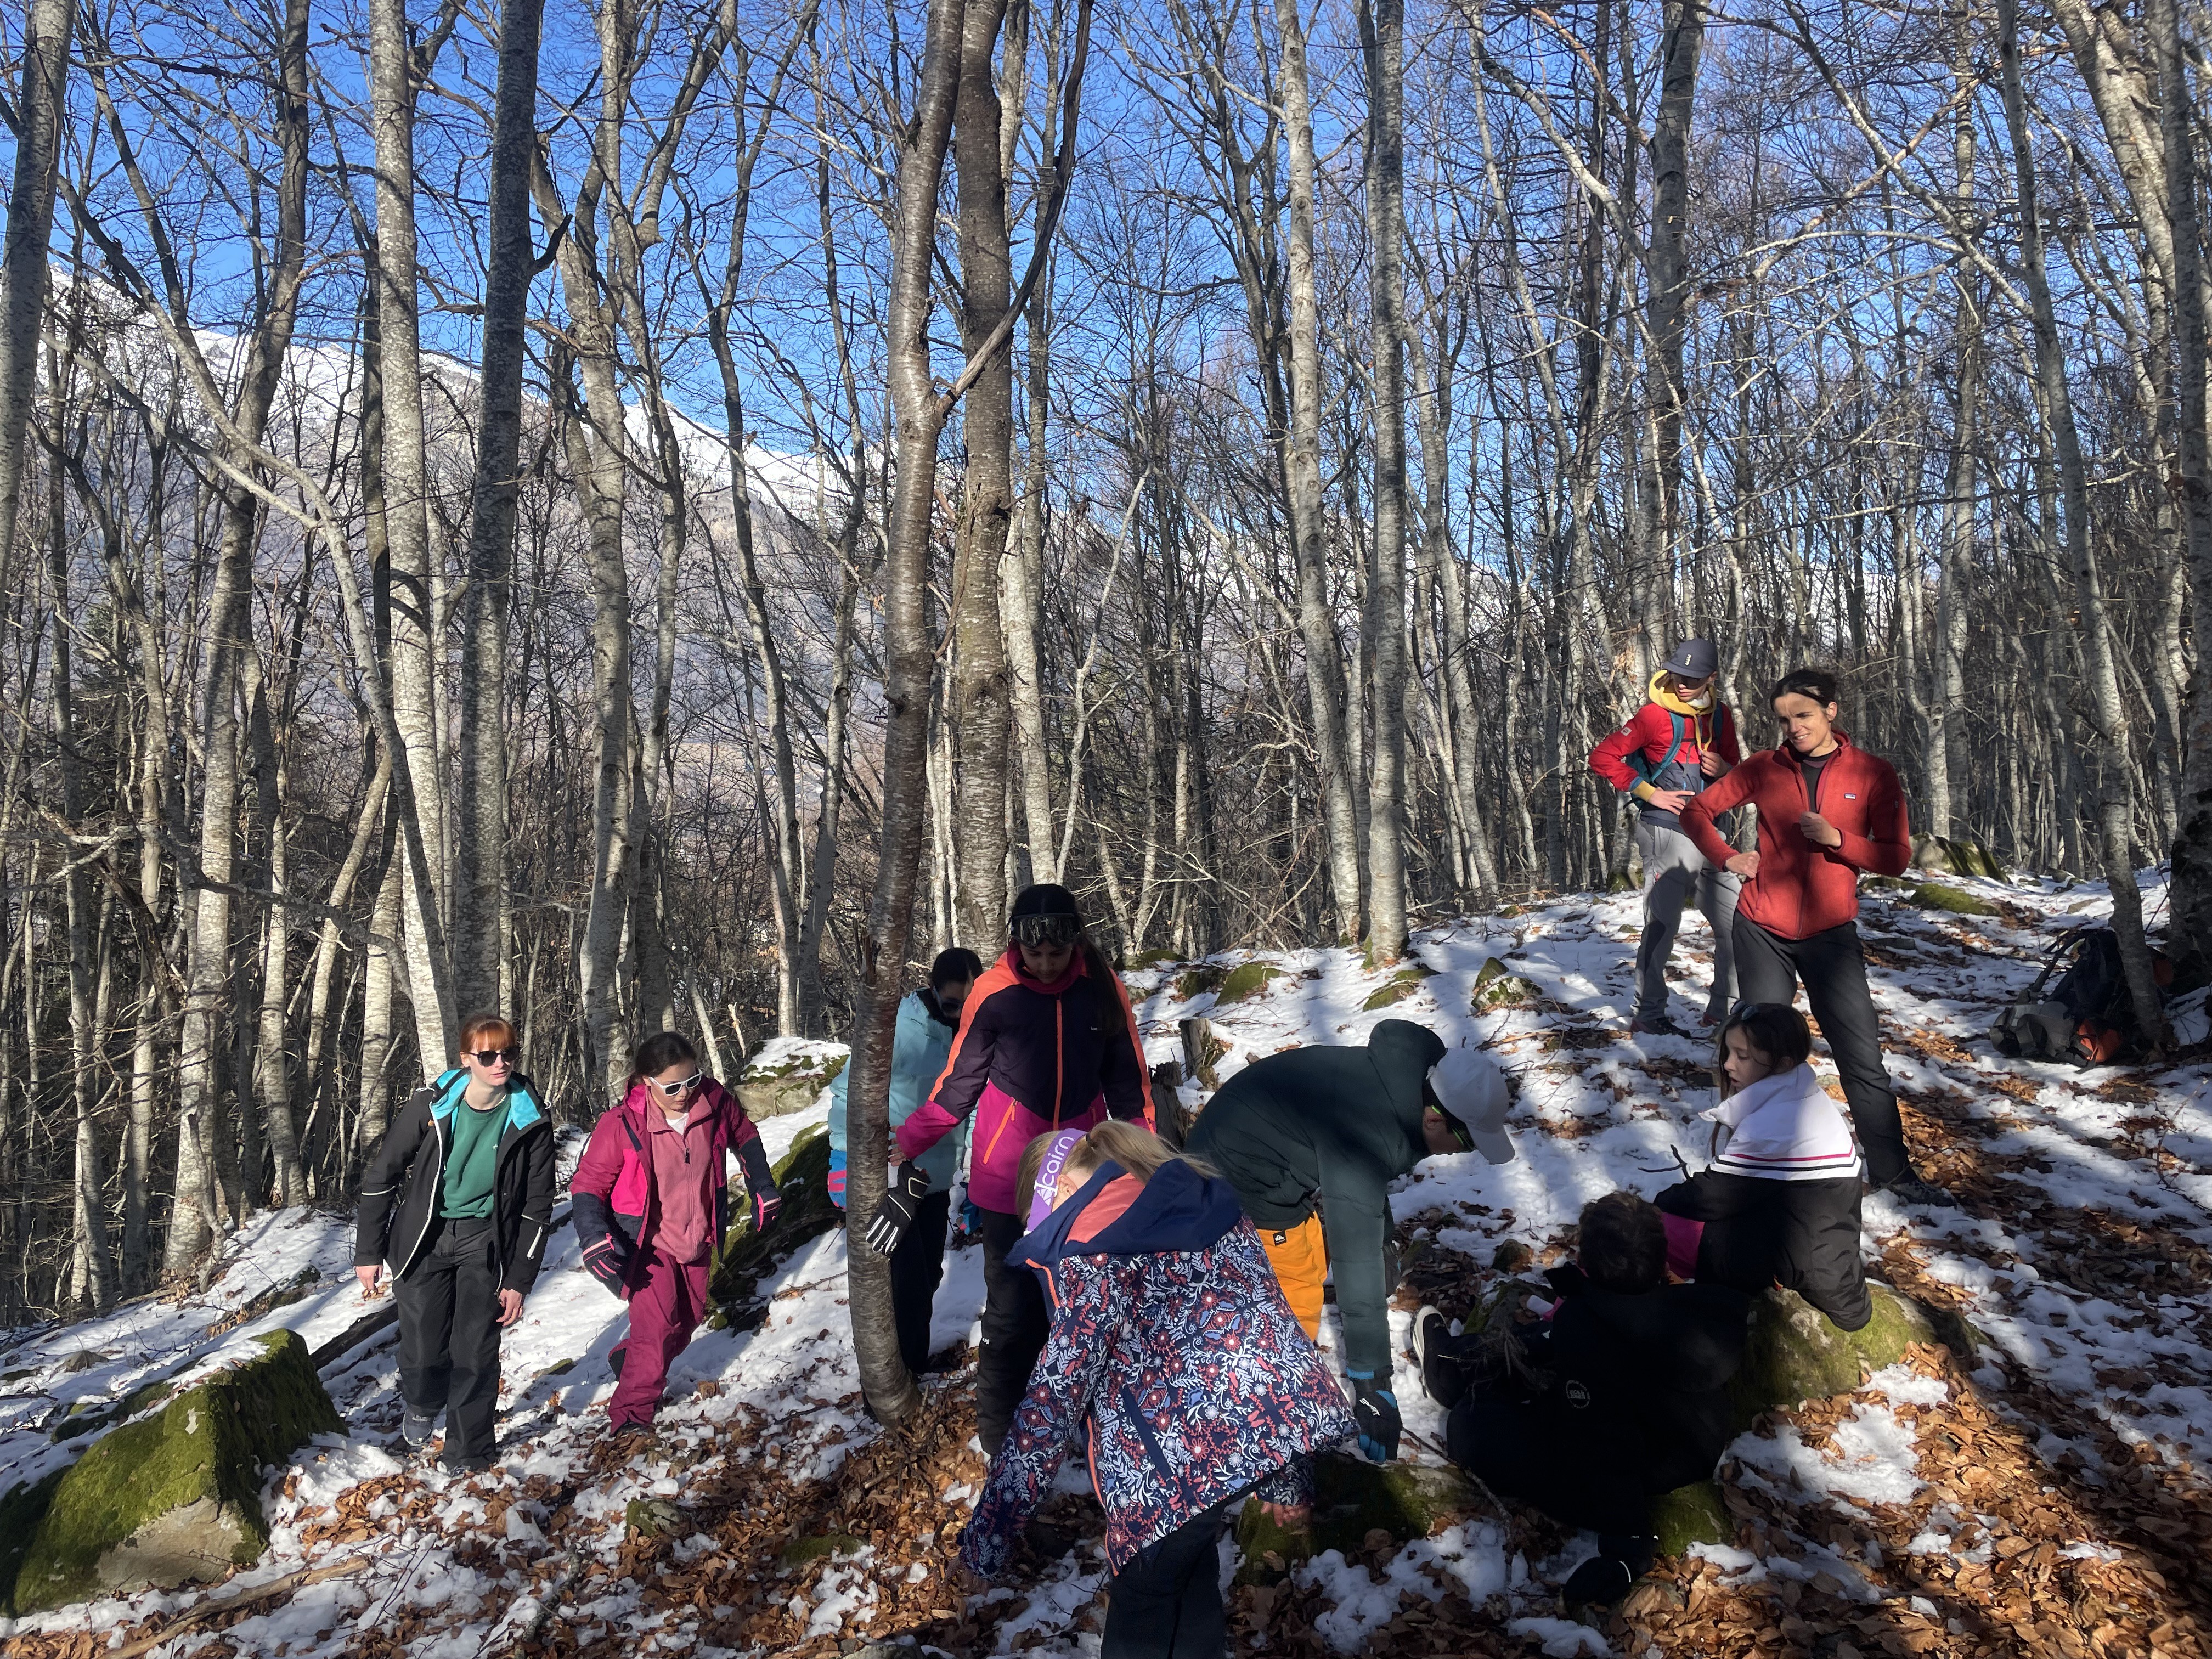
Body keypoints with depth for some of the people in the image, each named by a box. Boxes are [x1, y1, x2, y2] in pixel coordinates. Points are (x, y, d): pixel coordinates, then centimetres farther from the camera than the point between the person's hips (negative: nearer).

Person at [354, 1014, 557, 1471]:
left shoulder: (530, 1120, -11)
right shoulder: (430, 1106, -14)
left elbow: (537, 1207, -3)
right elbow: (381, 1176, -2)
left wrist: (519, 1280, -3)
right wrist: (369, 1253, 0)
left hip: (484, 1242, 0)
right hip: (423, 1240, 0)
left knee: (476, 1354, -2)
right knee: (424, 1351, 1)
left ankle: (469, 1456, 18)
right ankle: (421, 1408, 36)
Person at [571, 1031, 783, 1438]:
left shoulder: (714, 1101, -14)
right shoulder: (622, 1125, -24)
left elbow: (745, 1137, 7)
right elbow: (587, 1184, -15)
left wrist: (762, 1189, 10)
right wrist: (595, 1237, -29)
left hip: (697, 1237, 5)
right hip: (648, 1243, -5)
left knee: (688, 1319, 17)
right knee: (657, 1323, -18)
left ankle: (630, 1361, 42)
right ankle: (631, 1414, -5)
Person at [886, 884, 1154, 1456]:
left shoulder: (1102, 986, -3)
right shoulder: (994, 992, -9)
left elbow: (1127, 1079, 8)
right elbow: (958, 1082, -1)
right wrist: (912, 1162, -3)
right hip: (1009, 1174, -2)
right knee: (1013, 1306, -2)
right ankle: (999, 1436, 13)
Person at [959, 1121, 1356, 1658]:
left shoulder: (1093, 1256, -3)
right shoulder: (1209, 1200, 18)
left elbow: (1056, 1394, -9)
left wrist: (989, 1530, -3)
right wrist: (1285, 1481, 30)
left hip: (1192, 1452, -7)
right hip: (1285, 1414, 7)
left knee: (1146, 1593, 16)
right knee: (1185, 1548, 29)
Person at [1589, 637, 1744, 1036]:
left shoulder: (1720, 715, 9)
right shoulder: (1655, 715, -10)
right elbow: (1603, 757, -14)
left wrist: (1724, 769, -5)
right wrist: (1650, 793, -15)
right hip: (1667, 834, -6)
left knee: (1736, 922, 8)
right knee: (1662, 926, -3)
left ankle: (1723, 1008, 22)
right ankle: (1648, 1015, 10)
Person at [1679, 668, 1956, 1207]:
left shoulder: (1871, 774, -3)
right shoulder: (1764, 768, 0)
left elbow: (1896, 858, -5)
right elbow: (1697, 811, 9)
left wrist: (1836, 838, -20)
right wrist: (1728, 858, -5)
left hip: (1830, 933, -1)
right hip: (1762, 932, 1)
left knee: (1863, 1058, 1)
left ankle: (1892, 1169, 14)